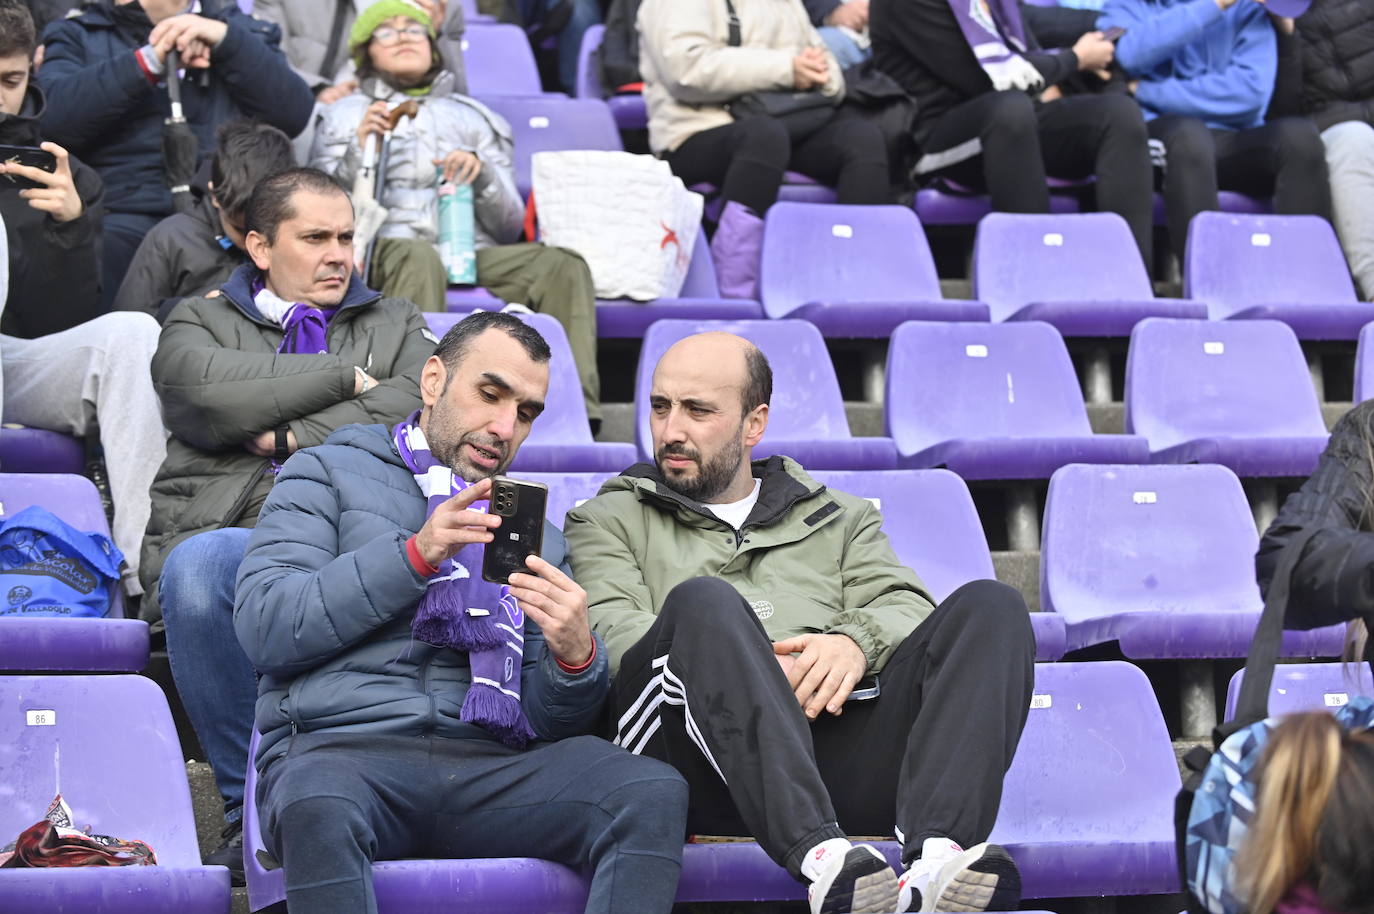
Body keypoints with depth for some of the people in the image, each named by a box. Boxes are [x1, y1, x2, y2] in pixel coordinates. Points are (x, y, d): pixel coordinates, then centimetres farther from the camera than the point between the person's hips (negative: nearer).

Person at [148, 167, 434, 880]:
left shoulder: (396, 324, 28)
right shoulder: (200, 322, 23)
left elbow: (416, 406, 5)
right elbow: (213, 397, -2)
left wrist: (293, 436, -2)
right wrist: (343, 378, 5)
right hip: (227, 532, 0)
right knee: (195, 571, -39)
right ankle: (248, 807, -25)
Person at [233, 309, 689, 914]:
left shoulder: (535, 535, 27)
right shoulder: (328, 475, 17)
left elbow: (550, 721, 17)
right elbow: (262, 627, -1)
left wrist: (575, 656, -6)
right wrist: (415, 555, -8)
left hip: (486, 762, 4)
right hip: (338, 748, -3)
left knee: (655, 795, -26)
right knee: (319, 809, -41)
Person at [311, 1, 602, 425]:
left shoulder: (472, 118, 27)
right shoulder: (345, 117, 22)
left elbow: (510, 228, 18)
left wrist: (482, 174, -1)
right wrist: (360, 151, -6)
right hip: (383, 252, -3)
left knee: (563, 265, -27)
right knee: (418, 257, -40)